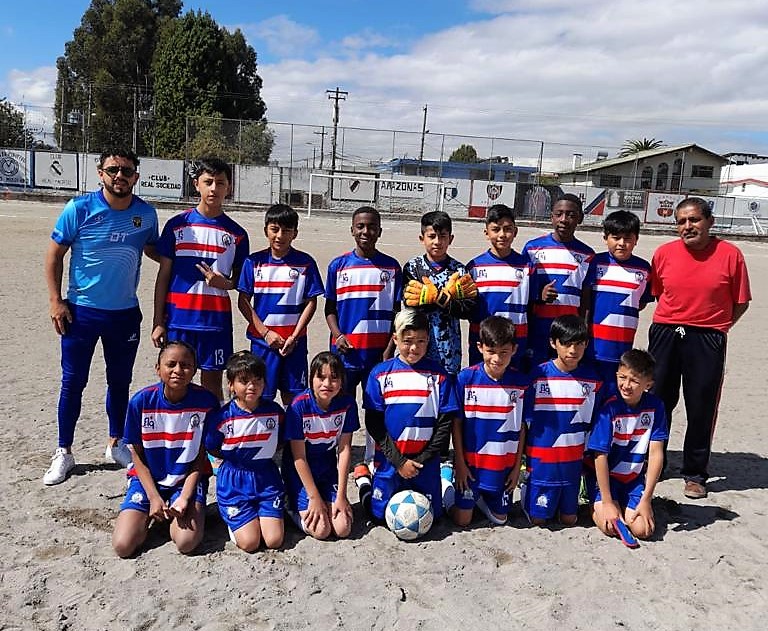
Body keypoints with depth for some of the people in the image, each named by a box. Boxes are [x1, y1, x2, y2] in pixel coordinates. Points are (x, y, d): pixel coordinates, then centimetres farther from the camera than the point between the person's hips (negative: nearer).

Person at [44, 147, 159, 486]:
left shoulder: (146, 213, -2)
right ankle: (64, 452, 20)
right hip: (82, 311, -2)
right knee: (73, 382, 5)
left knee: (120, 381, 13)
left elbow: (153, 249, 16)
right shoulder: (79, 209, -10)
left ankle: (115, 444, 30)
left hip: (126, 313, 3)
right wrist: (55, 301, -7)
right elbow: (55, 255, -2)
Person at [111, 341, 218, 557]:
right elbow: (137, 455, -4)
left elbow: (201, 456, -6)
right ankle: (150, 515, 17)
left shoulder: (206, 401, -14)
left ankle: (176, 511, 11)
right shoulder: (141, 401, -13)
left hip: (188, 479, -1)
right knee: (123, 546, -14)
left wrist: (184, 497, -16)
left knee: (187, 543, -22)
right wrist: (154, 497, -12)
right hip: (148, 478, 1)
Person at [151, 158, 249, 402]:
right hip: (178, 317, 0)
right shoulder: (177, 225, 2)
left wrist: (224, 283, -12)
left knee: (212, 384, 8)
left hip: (216, 320, 0)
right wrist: (158, 322, 0)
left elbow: (239, 280, 12)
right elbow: (163, 276, 4)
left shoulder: (236, 233, 4)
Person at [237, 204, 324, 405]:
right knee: (262, 397, 6)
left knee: (293, 396, 7)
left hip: (294, 342, 0)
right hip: (262, 340, 0)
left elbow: (311, 302, -1)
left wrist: (294, 337, -9)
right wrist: (266, 333, -8)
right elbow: (243, 301, 0)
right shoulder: (254, 262, 0)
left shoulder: (305, 262, -1)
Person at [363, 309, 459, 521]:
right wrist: (398, 460, -10)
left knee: (430, 515, 6)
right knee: (382, 514, 5)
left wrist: (422, 459, -9)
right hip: (389, 459, 0)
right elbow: (373, 423, -5)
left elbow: (445, 423, -2)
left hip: (426, 461, 1)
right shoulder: (380, 373, -4)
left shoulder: (438, 375, -3)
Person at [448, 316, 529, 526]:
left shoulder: (521, 382, -10)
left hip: (504, 464, 2)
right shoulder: (466, 378, -14)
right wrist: (460, 462, -6)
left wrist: (517, 466, 1)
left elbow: (521, 427, -1)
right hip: (470, 461, -2)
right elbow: (457, 423, -6)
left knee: (499, 518, 13)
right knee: (462, 520, 4)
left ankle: (480, 497, 41)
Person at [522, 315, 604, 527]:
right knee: (539, 519, 5)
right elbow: (524, 421, -4)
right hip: (541, 457, -3)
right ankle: (527, 491, 31)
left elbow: (592, 423, 8)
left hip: (573, 459, 3)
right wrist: (523, 458, -2)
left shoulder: (592, 380, -2)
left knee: (569, 519, 11)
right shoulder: (538, 375, -11)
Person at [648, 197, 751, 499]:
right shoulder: (664, 253, 0)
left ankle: (695, 474, 22)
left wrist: (715, 327, -3)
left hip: (707, 341, -2)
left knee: (701, 410, 6)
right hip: (665, 335, 2)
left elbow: (741, 302, 1)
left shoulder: (730, 254, -6)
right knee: (658, 403, 12)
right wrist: (673, 325, 5)